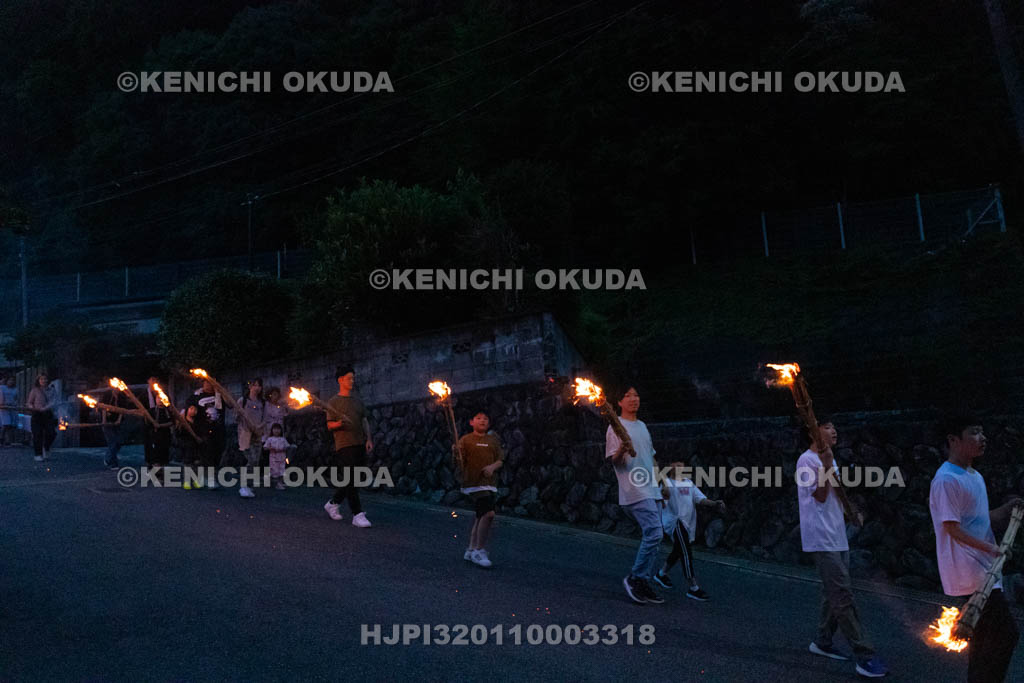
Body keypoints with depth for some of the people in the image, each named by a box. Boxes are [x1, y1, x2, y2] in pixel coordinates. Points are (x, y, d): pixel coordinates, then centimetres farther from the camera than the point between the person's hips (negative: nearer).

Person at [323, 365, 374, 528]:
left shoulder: (358, 402, 20)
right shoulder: (334, 402, 2)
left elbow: (364, 421, 17)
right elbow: (329, 425, -2)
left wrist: (368, 439, 3)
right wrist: (337, 424, -24)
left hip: (360, 445, 7)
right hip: (344, 446, -6)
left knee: (352, 480, 9)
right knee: (350, 480, -11)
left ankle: (332, 504, 26)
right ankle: (357, 515, -10)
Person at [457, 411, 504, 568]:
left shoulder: (493, 440, 13)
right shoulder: (465, 440, -1)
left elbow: (500, 460, 11)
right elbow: (460, 462, -7)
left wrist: (493, 467, -10)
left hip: (488, 483, 6)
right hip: (473, 483, -6)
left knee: (480, 517, 14)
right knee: (488, 513, -19)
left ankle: (471, 551, 29)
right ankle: (479, 551, -8)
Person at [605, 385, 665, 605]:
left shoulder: (642, 426, 19)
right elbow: (614, 460, -10)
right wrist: (622, 450, -32)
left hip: (651, 490, 9)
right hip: (634, 490, -9)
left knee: (652, 536, 8)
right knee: (653, 533, -18)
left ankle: (643, 583, 14)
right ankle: (635, 579, -7)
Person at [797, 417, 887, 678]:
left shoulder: (829, 459, 18)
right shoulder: (807, 460, -11)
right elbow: (819, 496, -19)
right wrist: (827, 465, -25)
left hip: (837, 537, 10)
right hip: (821, 538, -10)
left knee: (834, 593, 13)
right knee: (843, 595, -11)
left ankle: (823, 642, 24)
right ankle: (864, 656, -10)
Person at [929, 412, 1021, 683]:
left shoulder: (975, 476, 14)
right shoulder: (947, 480, -17)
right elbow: (953, 529, -19)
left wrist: (1004, 510, 4)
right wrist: (992, 548, -21)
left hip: (983, 571, 10)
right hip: (971, 574, -10)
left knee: (984, 636, 15)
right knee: (1005, 633, -10)